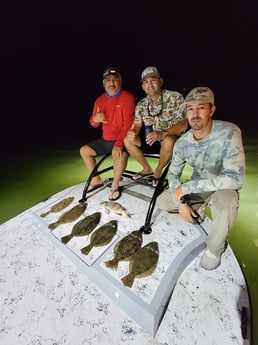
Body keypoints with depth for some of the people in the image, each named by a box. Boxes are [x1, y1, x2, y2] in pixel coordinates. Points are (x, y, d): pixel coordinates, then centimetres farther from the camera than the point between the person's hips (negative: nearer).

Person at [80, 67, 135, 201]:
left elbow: (128, 123, -19)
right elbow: (94, 124, 12)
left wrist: (119, 144, -29)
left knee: (120, 155, -36)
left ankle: (115, 185, -10)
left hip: (122, 139, -7)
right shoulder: (100, 100, 9)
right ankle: (97, 180, 19)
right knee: (83, 150, 7)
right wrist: (95, 119, -14)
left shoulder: (127, 97, -10)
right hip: (105, 139, 7)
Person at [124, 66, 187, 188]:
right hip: (152, 141, 5)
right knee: (128, 141, -10)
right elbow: (137, 125, 0)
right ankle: (147, 169, 9)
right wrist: (132, 132, -26)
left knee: (168, 141, -38)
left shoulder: (175, 97, -12)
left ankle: (158, 171, -9)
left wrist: (162, 134, -36)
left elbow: (183, 124, -19)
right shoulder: (141, 104, 2)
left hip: (173, 139, -4)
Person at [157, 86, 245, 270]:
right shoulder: (182, 142, -14)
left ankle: (214, 249, -7)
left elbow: (235, 178, -36)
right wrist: (181, 203, -15)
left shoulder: (229, 133, -28)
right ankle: (198, 208, 22)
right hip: (197, 188, 5)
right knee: (161, 202, -4)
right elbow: (173, 173, -2)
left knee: (226, 202, -39)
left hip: (224, 189, -4)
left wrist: (185, 187, -34)